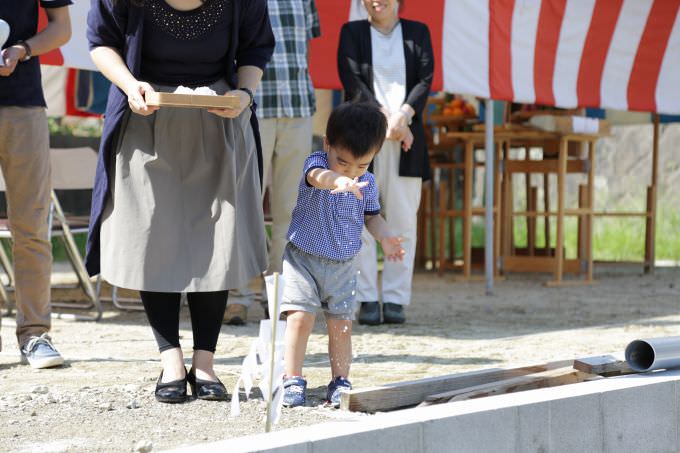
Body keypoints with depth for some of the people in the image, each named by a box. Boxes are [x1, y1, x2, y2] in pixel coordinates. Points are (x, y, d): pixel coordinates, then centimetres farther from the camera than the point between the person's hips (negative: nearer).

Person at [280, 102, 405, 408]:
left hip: (342, 266, 4)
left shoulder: (367, 184, -1)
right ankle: (293, 381, -4)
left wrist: (384, 236, -6)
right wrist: (338, 180, -63)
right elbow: (318, 176, -40)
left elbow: (371, 215, 15)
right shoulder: (318, 162, -15)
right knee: (300, 317, -12)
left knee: (341, 324, 4)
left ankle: (340, 382, 15)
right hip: (303, 258, -4)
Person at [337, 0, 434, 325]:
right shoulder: (352, 32, 11)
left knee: (403, 221, -1)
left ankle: (396, 299, 1)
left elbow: (425, 79, 4)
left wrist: (403, 115, -13)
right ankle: (367, 300, -3)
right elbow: (352, 80, -1)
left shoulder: (417, 33, 15)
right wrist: (384, 119, -12)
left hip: (406, 141, 1)